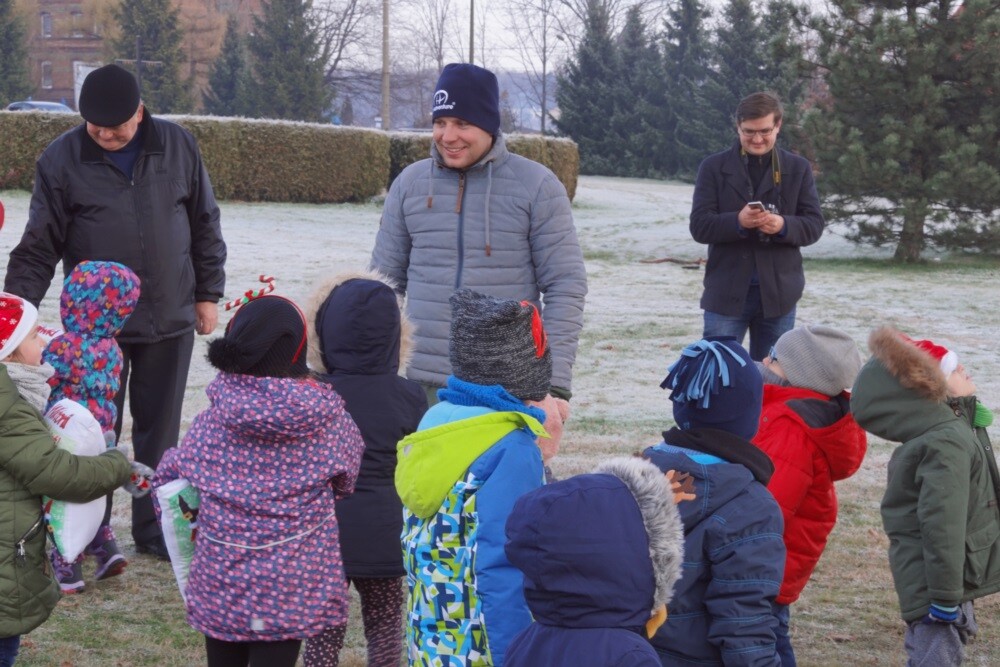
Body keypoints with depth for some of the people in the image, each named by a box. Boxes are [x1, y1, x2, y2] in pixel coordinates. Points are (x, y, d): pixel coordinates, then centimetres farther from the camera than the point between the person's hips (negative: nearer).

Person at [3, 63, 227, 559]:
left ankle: (153, 530, 22)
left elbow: (204, 225, 9)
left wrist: (207, 294, 9)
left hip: (169, 320, 2)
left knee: (159, 430, 10)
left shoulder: (177, 146, 0)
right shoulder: (61, 161, -6)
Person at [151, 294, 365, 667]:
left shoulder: (216, 418, -7)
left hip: (220, 579, 2)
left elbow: (167, 481, 5)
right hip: (291, 582, -2)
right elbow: (346, 483, 4)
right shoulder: (326, 418, -11)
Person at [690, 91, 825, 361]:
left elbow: (814, 226, 2)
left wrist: (783, 225, -20)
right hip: (726, 291, -2)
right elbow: (699, 226, -4)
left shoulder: (798, 169, 6)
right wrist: (737, 221, -24)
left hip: (778, 291, 2)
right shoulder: (714, 167, 2)